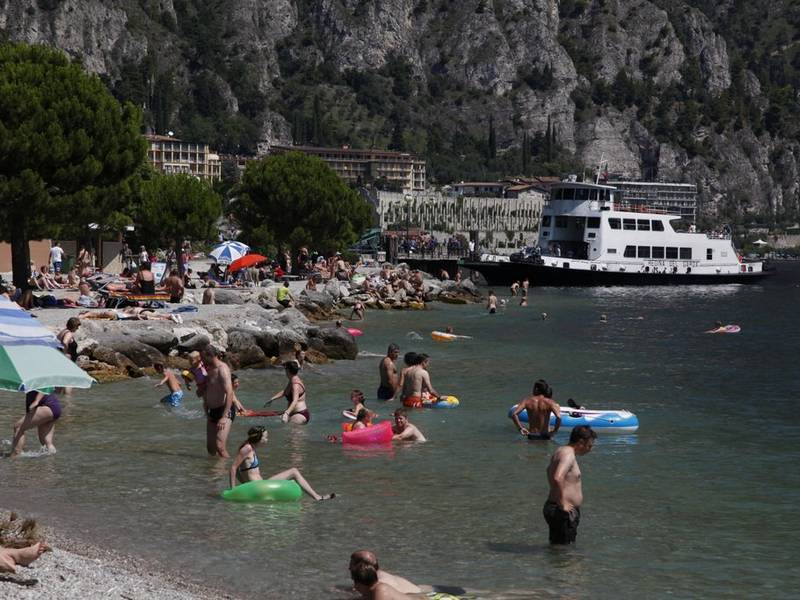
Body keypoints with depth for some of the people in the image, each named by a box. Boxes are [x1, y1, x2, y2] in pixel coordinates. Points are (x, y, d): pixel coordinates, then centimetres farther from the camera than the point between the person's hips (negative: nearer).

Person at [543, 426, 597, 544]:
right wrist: (562, 503, -26)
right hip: (563, 512, -11)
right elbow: (558, 478, -33)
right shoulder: (568, 454, -16)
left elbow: (550, 471, 36)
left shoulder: (561, 451, 16)